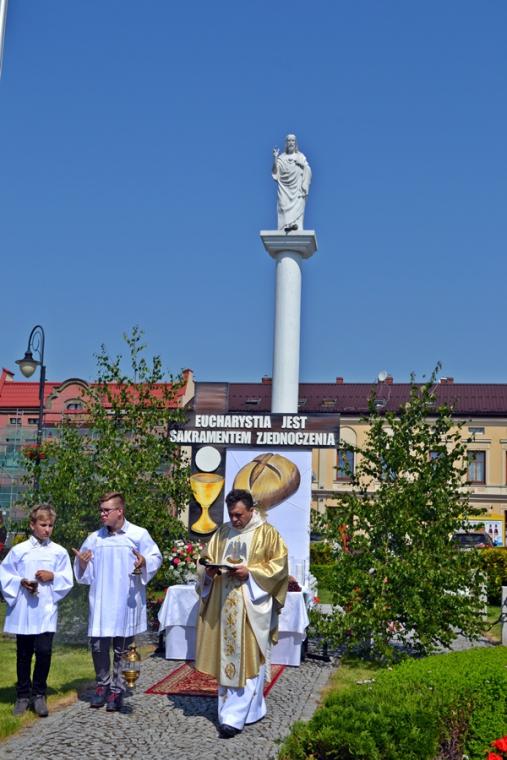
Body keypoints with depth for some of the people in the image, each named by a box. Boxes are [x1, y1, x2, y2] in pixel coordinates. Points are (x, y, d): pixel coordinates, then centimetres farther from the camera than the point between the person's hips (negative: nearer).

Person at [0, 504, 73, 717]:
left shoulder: (59, 552, 4)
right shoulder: (19, 550, 2)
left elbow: (67, 580, 6)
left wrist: (53, 576, -12)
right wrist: (21, 582, -12)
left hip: (46, 611, 0)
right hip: (23, 611, 0)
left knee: (44, 651, -8)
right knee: (23, 654, 8)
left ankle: (39, 694, 10)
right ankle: (23, 695, 23)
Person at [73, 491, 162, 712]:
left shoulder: (139, 534, -3)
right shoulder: (94, 538, 9)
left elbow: (156, 557, -3)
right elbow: (85, 572, 14)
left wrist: (145, 562, -24)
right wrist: (82, 563, -9)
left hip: (126, 603, -3)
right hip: (100, 602, 3)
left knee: (121, 648, 4)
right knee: (98, 645, 4)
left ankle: (117, 689, 16)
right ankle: (103, 684, 24)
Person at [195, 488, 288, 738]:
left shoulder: (267, 533, -3)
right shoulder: (222, 533, 12)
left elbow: (279, 565, -6)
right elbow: (206, 558, 17)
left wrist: (250, 572, -17)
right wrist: (209, 570, -5)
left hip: (251, 606, -5)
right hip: (224, 606, 5)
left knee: (246, 660, -6)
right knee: (226, 658, 7)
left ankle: (234, 717, -5)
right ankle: (252, 709, 20)